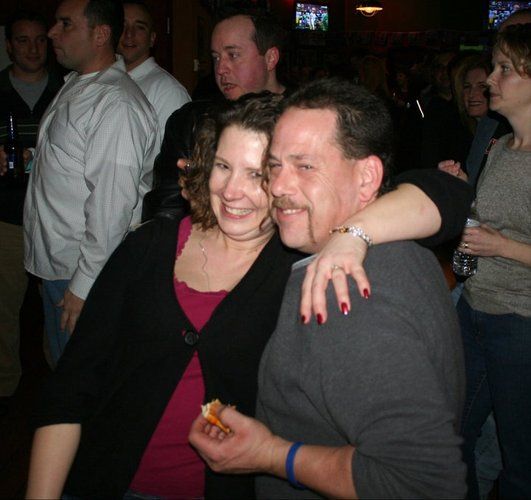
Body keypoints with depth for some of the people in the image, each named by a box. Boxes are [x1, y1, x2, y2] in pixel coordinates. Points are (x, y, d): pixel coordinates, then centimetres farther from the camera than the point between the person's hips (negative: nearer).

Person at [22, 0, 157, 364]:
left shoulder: (117, 105, -22)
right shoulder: (74, 86, 10)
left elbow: (113, 203, -25)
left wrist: (84, 285, -22)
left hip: (86, 273, -9)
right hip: (54, 264, 9)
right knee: (62, 365, 22)